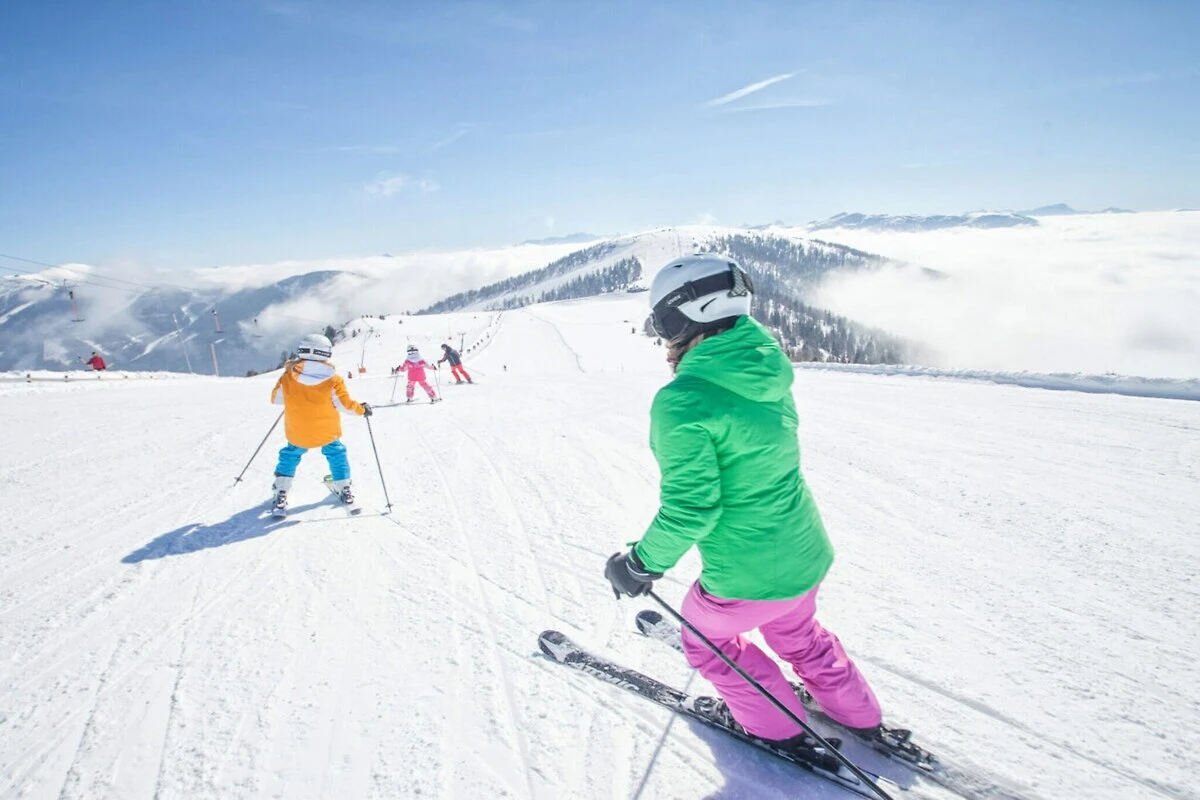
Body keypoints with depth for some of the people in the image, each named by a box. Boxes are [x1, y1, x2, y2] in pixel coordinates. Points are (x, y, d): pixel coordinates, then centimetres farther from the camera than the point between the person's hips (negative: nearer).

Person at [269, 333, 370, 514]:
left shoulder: (288, 377, -12)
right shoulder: (332, 379, -18)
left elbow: (276, 399, 0)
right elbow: (345, 404, -14)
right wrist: (361, 409, 4)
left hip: (297, 433, 1)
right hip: (327, 431, -1)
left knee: (290, 455, 23)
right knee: (336, 453, 22)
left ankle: (281, 493, 17)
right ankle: (344, 490, 25)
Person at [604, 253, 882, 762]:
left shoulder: (681, 402, -25)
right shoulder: (768, 374, -1)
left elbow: (690, 507, -25)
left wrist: (641, 565, -11)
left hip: (748, 578, -7)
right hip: (807, 555, 7)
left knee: (706, 637, 25)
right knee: (795, 634, 35)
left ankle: (777, 729, 39)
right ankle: (859, 715, 51)